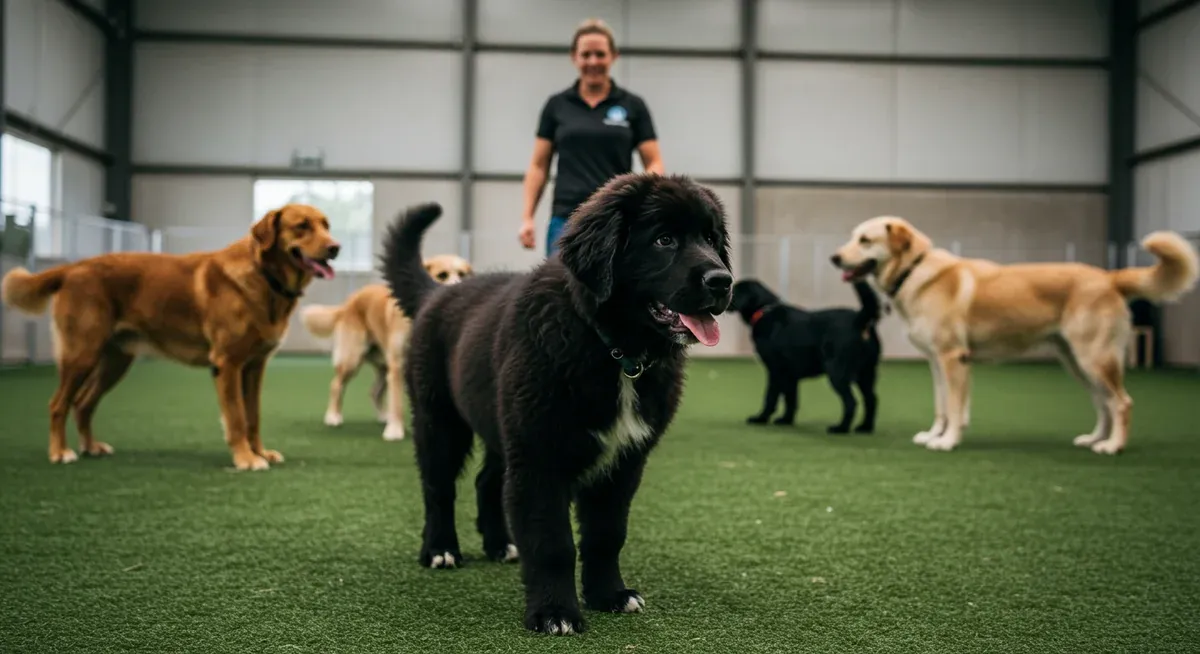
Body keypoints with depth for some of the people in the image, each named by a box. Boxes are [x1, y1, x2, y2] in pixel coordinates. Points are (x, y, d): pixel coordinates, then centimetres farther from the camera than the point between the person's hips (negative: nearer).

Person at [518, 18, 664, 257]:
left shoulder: (632, 106, 4)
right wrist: (527, 217, -1)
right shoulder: (556, 106, 7)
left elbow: (654, 163, 2)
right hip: (568, 220, 0)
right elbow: (538, 166, 8)